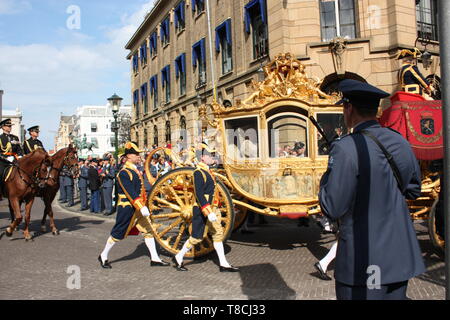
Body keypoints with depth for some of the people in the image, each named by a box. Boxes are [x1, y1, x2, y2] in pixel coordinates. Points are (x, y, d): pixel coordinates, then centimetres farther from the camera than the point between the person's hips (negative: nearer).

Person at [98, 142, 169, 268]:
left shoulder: (135, 170, 11)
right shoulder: (124, 173, -18)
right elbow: (130, 192, -27)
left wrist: (144, 205, 22)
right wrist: (141, 208, -32)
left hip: (139, 207, 9)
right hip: (127, 208, -8)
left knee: (148, 230, 5)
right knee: (118, 233, 4)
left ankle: (155, 259, 9)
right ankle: (103, 256, 23)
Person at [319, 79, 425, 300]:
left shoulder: (346, 149, -19)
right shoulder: (400, 143, 3)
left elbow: (332, 209, -18)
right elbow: (413, 190, 17)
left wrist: (328, 174, -4)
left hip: (364, 260, -7)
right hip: (401, 256, 7)